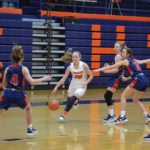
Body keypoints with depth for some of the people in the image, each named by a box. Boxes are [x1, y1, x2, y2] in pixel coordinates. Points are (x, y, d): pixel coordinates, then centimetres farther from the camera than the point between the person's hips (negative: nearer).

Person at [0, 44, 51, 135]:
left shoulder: (8, 69, 6)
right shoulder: (23, 69, -2)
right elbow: (32, 81, -11)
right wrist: (44, 79, 1)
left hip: (8, 94, 1)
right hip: (19, 94, 0)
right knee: (29, 108, 28)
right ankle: (30, 129, 31)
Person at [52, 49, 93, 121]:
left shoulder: (84, 65, -20)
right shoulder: (70, 67, -14)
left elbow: (91, 76, -9)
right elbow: (63, 79, -11)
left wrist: (86, 82, -26)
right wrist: (56, 87, -18)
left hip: (81, 86, -4)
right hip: (73, 85, 4)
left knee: (72, 99, -23)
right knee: (69, 100, 17)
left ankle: (63, 114, -11)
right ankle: (75, 101, 55)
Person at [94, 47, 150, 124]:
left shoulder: (125, 61, 3)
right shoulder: (133, 61, 25)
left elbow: (112, 67, 4)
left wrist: (99, 69, 8)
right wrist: (126, 78, 31)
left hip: (138, 80, -8)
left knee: (123, 96, 0)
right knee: (135, 100, 21)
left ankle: (123, 116, -11)